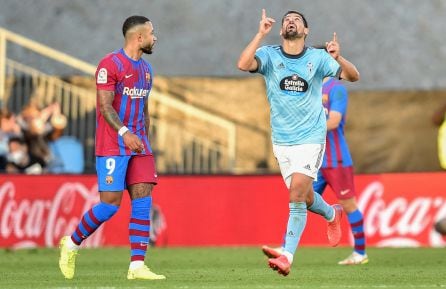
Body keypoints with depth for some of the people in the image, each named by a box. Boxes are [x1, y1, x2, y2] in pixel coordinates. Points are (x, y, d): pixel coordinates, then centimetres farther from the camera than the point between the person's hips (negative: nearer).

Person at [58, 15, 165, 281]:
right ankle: (72, 244, 13)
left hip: (138, 146, 7)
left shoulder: (146, 70, 16)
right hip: (112, 147, -7)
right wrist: (124, 133, -28)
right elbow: (105, 105, -16)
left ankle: (137, 266, -5)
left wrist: (145, 144, 18)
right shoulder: (110, 64, -9)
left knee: (143, 201, -4)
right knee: (111, 204, -9)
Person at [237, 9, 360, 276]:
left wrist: (339, 58, -27)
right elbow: (243, 64, -21)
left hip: (310, 137, -3)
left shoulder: (317, 58, -4)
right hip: (281, 140, 3)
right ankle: (332, 214, 46)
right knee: (304, 196, 13)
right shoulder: (269, 55, -3)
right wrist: (261, 34, -26)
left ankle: (287, 257, -16)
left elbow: (353, 76, -8)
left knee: (297, 196, -16)